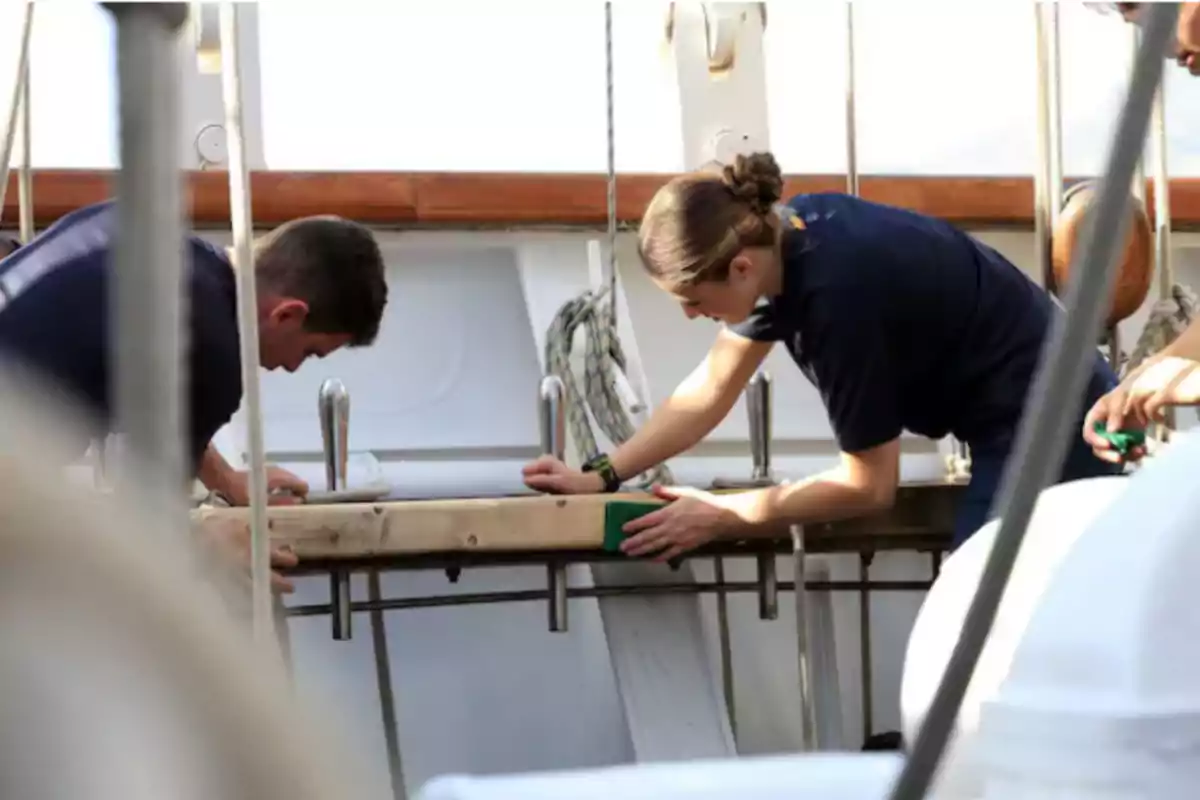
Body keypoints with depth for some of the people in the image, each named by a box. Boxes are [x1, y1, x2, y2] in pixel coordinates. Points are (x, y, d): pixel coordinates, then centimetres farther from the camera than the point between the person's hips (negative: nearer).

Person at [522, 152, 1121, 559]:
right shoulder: (783, 236, -4)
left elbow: (868, 486, -18)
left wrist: (720, 516, -12)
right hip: (1031, 418, 10)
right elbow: (711, 390, 7)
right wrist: (601, 476, -1)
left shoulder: (837, 293, -29)